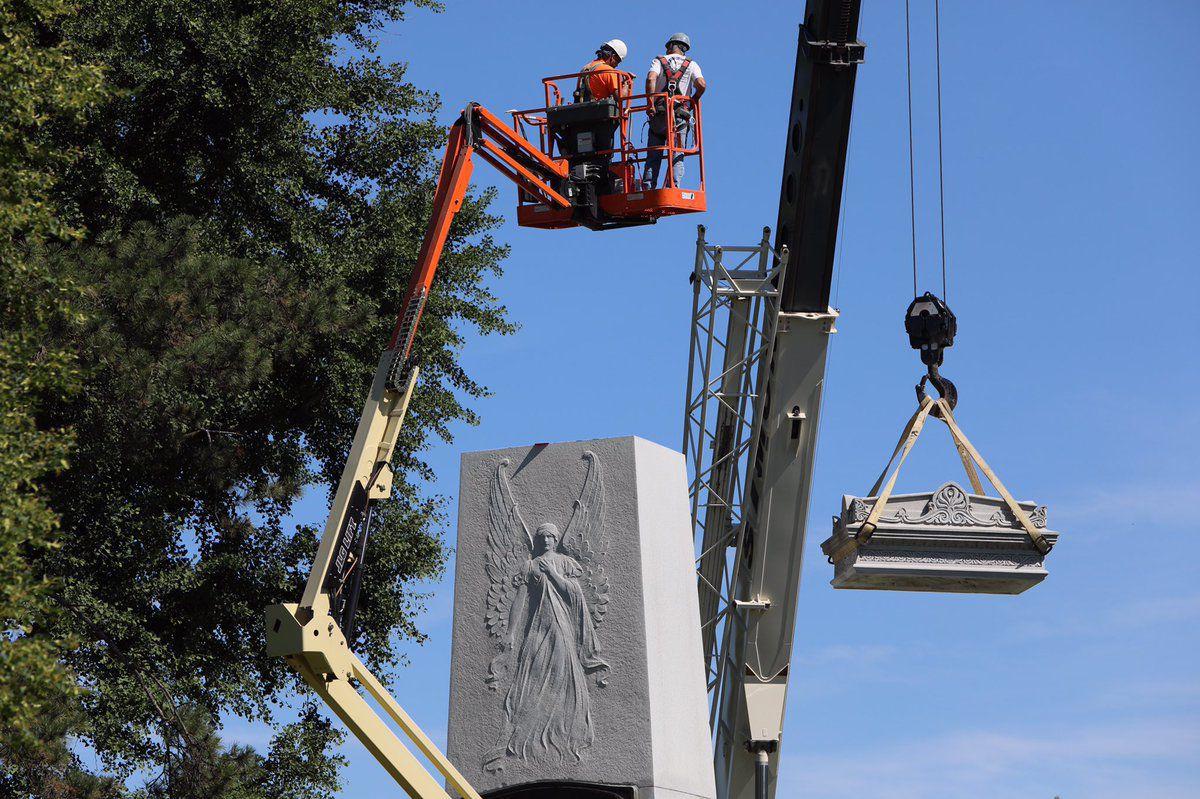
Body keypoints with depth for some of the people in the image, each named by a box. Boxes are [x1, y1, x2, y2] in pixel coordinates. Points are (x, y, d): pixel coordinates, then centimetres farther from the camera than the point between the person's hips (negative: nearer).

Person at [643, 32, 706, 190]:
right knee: (677, 156, -1)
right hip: (680, 116, 0)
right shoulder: (691, 65, 11)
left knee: (653, 155, 3)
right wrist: (692, 103, 8)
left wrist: (651, 103, -10)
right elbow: (701, 85, -6)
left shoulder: (659, 61, 10)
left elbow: (650, 78, -11)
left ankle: (648, 187, -6)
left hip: (659, 114, 0)